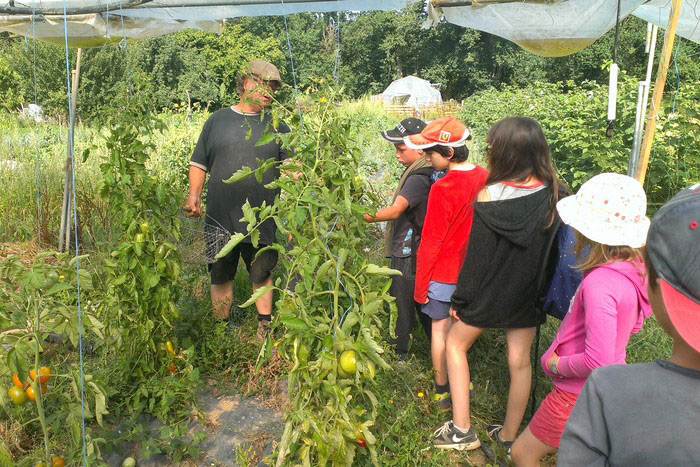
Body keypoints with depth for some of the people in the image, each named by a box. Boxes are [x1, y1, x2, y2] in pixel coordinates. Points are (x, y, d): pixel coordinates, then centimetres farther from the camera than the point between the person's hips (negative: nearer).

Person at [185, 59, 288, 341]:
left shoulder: (277, 126, 8)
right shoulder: (217, 120, 8)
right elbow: (199, 163, 11)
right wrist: (194, 195, -1)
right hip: (219, 219, 1)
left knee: (261, 274, 10)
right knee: (220, 276, 11)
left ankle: (265, 325, 27)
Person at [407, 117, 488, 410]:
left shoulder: (442, 189, -24)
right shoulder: (485, 179, -5)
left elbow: (430, 242, -18)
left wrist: (420, 285, -8)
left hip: (443, 273, -6)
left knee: (440, 328, 10)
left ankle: (442, 391, 23)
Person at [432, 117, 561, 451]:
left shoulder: (489, 197, -22)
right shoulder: (551, 192, -9)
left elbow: (477, 256, -17)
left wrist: (460, 299, -5)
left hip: (492, 293, -4)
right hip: (530, 293, 4)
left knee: (456, 343, 18)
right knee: (520, 361, 16)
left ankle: (461, 429, 18)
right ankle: (509, 436, 32)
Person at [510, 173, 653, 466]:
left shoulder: (599, 283, -33)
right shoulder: (634, 268, -5)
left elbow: (598, 361, -33)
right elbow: (633, 326, 12)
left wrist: (557, 365, -16)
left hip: (581, 394, -8)